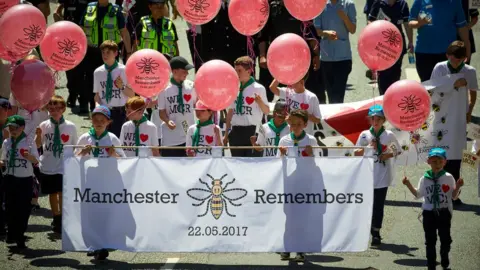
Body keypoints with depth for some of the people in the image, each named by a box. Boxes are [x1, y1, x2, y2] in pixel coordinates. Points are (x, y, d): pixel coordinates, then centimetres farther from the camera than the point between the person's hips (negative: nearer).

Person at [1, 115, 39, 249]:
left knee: (24, 209, 1)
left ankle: (20, 237, 9)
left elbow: (36, 161, -7)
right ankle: (11, 234, 22)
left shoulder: (29, 142, -6)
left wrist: (29, 156, -27)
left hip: (25, 179, -3)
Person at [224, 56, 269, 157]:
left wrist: (260, 101, -22)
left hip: (252, 130, -5)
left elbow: (267, 111, -1)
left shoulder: (258, 88, -3)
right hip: (236, 131, 5)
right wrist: (226, 134, 16)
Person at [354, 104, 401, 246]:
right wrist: (367, 148, -13)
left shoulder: (389, 135, 1)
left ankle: (376, 232, 5)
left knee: (379, 204, -1)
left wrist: (390, 155, -8)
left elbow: (398, 151, 11)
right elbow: (356, 153, 5)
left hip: (382, 176, -1)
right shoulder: (364, 135, 3)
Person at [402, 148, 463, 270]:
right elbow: (418, 194, 11)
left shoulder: (448, 178, -5)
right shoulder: (424, 178, -1)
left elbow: (453, 196, 1)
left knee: (445, 239, 8)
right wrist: (409, 185, 1)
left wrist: (457, 187, -16)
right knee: (430, 240, 5)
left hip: (444, 213, -1)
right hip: (429, 213, 1)